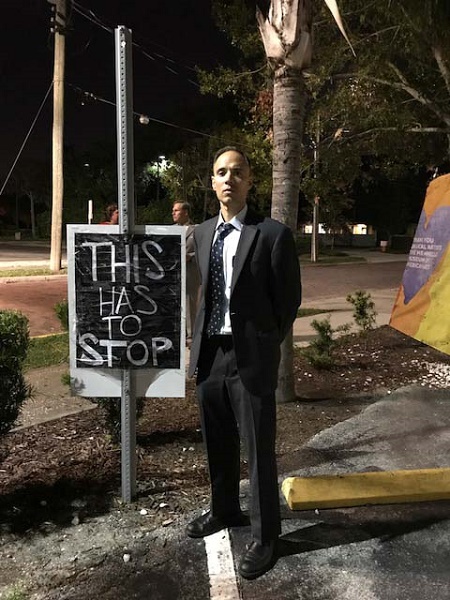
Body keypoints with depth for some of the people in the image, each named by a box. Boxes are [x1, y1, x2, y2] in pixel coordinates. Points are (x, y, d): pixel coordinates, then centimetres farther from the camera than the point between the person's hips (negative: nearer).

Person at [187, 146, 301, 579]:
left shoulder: (273, 234, -10)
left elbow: (289, 298, -4)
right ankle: (224, 511, 44)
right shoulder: (202, 233, 8)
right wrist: (199, 340, 9)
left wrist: (264, 345, 2)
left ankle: (264, 536, 28)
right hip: (209, 354, 6)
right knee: (217, 445, 21)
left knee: (259, 451, 8)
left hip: (250, 358, -5)